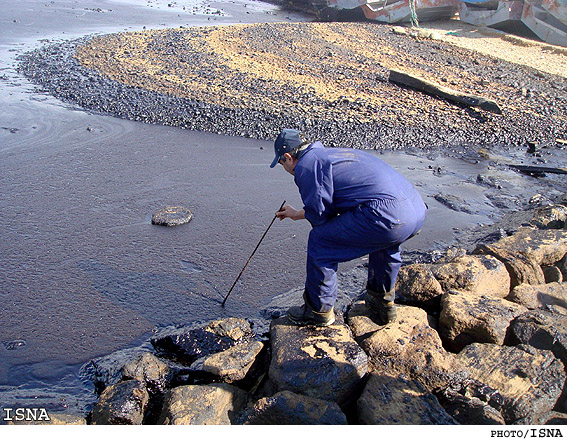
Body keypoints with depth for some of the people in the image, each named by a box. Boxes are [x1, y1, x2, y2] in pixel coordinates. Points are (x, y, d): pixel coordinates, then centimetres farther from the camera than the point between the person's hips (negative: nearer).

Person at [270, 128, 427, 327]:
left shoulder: (306, 165, 1)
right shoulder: (333, 153, 29)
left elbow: (320, 217, -1)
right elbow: (326, 206, 39)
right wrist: (298, 214, 48)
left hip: (387, 215, -9)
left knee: (319, 242, 4)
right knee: (385, 242, 40)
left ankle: (319, 311, 19)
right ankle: (383, 302, 49)